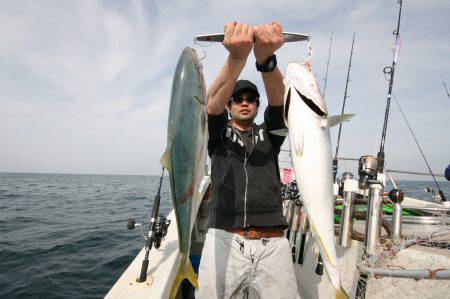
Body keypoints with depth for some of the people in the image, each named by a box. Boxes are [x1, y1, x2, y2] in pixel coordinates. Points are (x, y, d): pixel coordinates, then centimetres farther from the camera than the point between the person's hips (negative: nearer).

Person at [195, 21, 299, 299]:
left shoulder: (269, 134, 17)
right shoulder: (218, 134, 14)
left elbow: (278, 99, -3)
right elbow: (213, 102, -7)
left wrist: (266, 58, -23)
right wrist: (236, 57, -24)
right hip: (224, 239, -1)